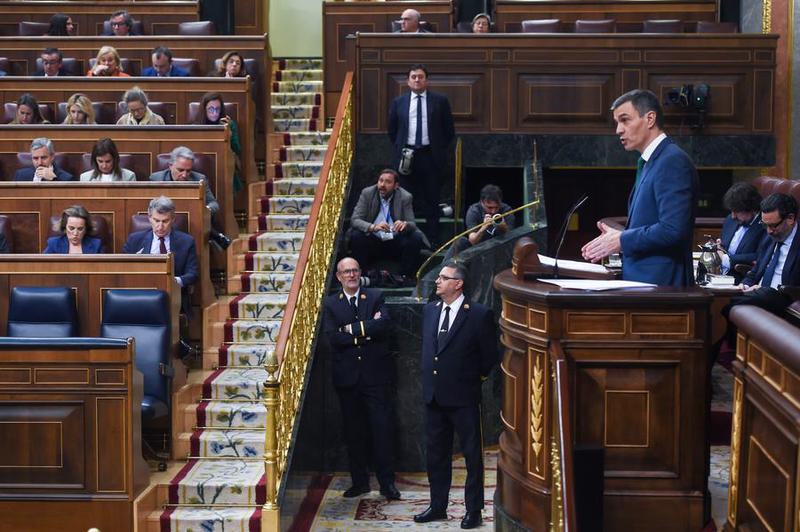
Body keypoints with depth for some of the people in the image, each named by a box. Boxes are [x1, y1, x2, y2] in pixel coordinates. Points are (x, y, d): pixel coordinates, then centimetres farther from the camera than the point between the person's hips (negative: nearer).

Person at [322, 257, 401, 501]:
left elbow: (383, 325, -14)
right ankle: (359, 481, 19)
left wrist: (353, 329, -14)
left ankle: (387, 482, 6)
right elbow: (332, 337, -10)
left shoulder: (376, 297, 4)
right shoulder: (330, 304, 5)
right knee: (354, 432, 8)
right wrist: (367, 330, -13)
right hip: (347, 377, 1)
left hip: (376, 374, -1)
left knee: (382, 429, -2)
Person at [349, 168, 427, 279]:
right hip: (372, 241, 0)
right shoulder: (367, 193, -6)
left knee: (416, 238, -25)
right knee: (356, 236, -27)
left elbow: (412, 224, -7)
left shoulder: (405, 197, -6)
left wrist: (405, 224, -34)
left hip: (396, 243, 0)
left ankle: (406, 277, -14)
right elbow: (354, 220, -13)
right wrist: (373, 227, -35)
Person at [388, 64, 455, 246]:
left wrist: (439, 149, 5)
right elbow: (392, 130, 15)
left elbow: (449, 130, 8)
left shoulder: (440, 101, 3)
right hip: (407, 156, 1)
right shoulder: (399, 102, 7)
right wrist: (400, 149, 10)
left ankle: (432, 241, 8)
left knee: (432, 200, 3)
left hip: (431, 156, -1)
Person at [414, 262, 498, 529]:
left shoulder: (480, 314, -11)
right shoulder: (430, 310, 8)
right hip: (434, 395, 6)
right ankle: (438, 506, 26)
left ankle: (473, 510, 14)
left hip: (464, 397, -6)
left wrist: (475, 377, 4)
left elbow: (490, 355, -5)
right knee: (436, 454, 14)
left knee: (472, 455, 4)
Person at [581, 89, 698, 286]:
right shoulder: (648, 163, 17)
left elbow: (672, 230, -22)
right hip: (641, 278, 9)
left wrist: (621, 240, -13)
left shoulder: (673, 161, -13)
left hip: (659, 283, -9)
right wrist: (615, 238, 5)